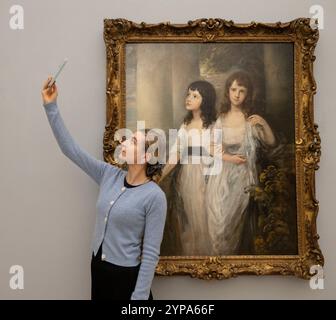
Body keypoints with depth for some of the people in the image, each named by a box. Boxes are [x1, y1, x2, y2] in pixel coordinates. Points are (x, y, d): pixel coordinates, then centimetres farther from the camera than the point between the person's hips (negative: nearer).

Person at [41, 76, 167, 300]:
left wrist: (140, 296, -17)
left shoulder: (155, 196, -18)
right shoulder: (109, 175, -2)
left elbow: (151, 253, -17)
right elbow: (70, 148, 1)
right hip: (98, 268, 6)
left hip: (128, 276, -6)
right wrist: (51, 106, -3)